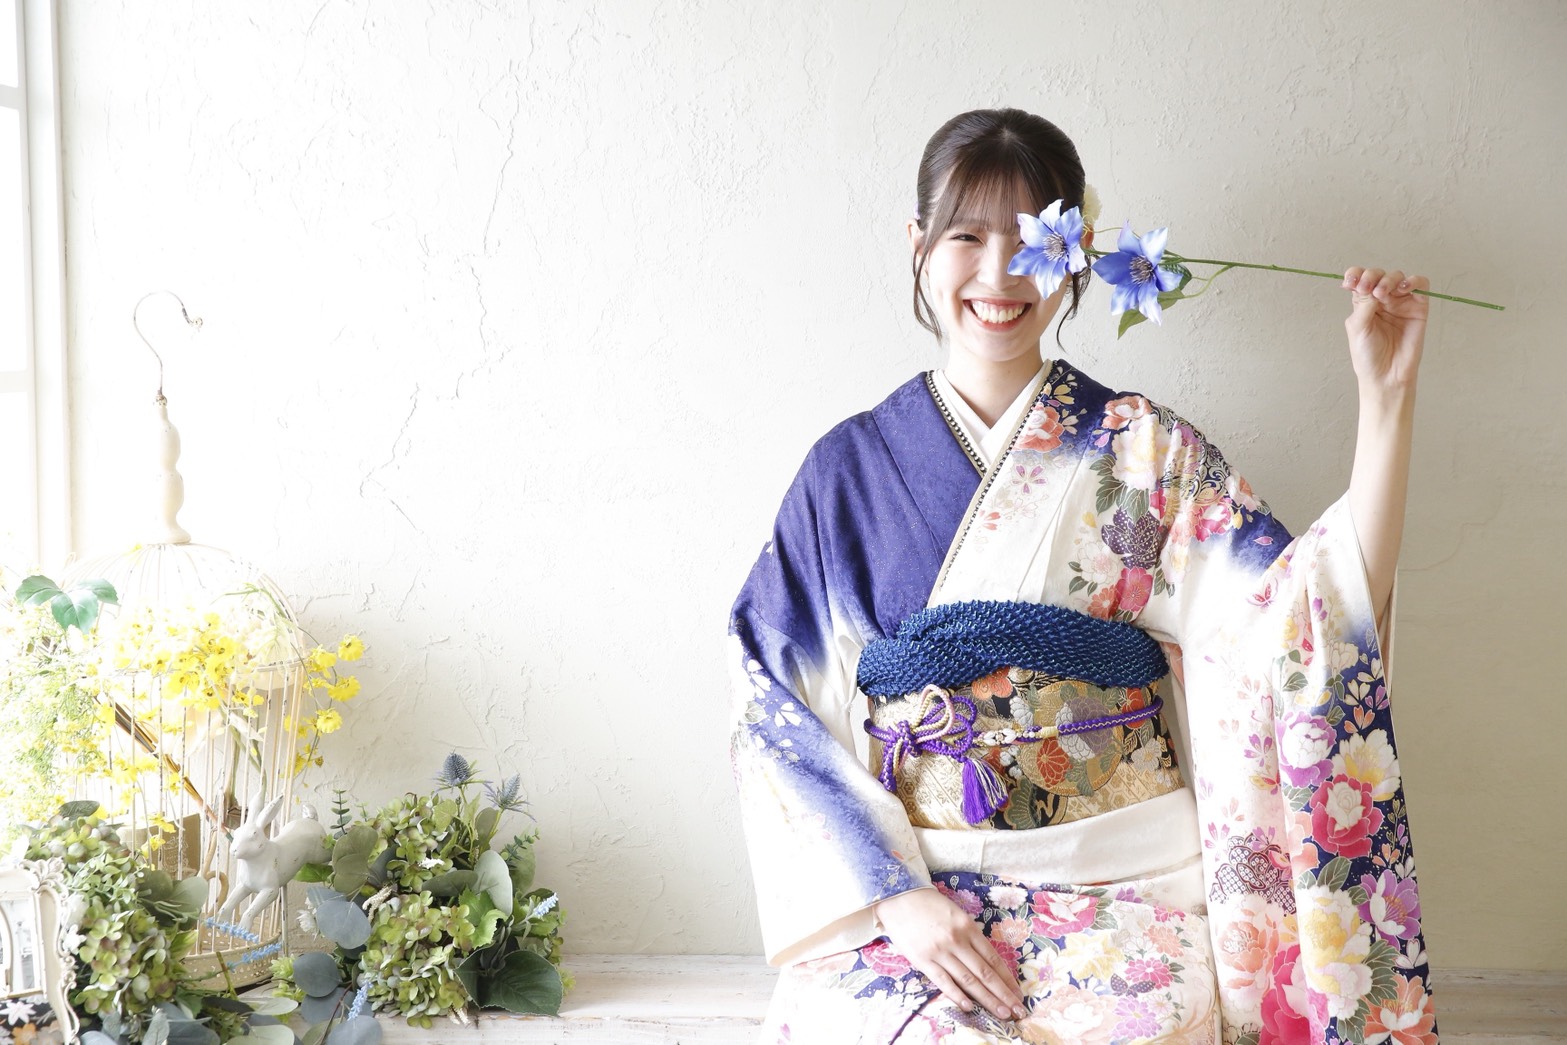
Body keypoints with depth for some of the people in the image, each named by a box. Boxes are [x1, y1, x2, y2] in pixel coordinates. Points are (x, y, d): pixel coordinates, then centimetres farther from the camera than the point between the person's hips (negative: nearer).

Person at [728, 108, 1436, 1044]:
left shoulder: (1146, 452, 4)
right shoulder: (848, 468, 5)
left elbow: (1313, 621, -8)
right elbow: (785, 719, 2)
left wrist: (1388, 396, -15)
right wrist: (895, 896, -9)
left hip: (1125, 892, 0)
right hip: (902, 887, 0)